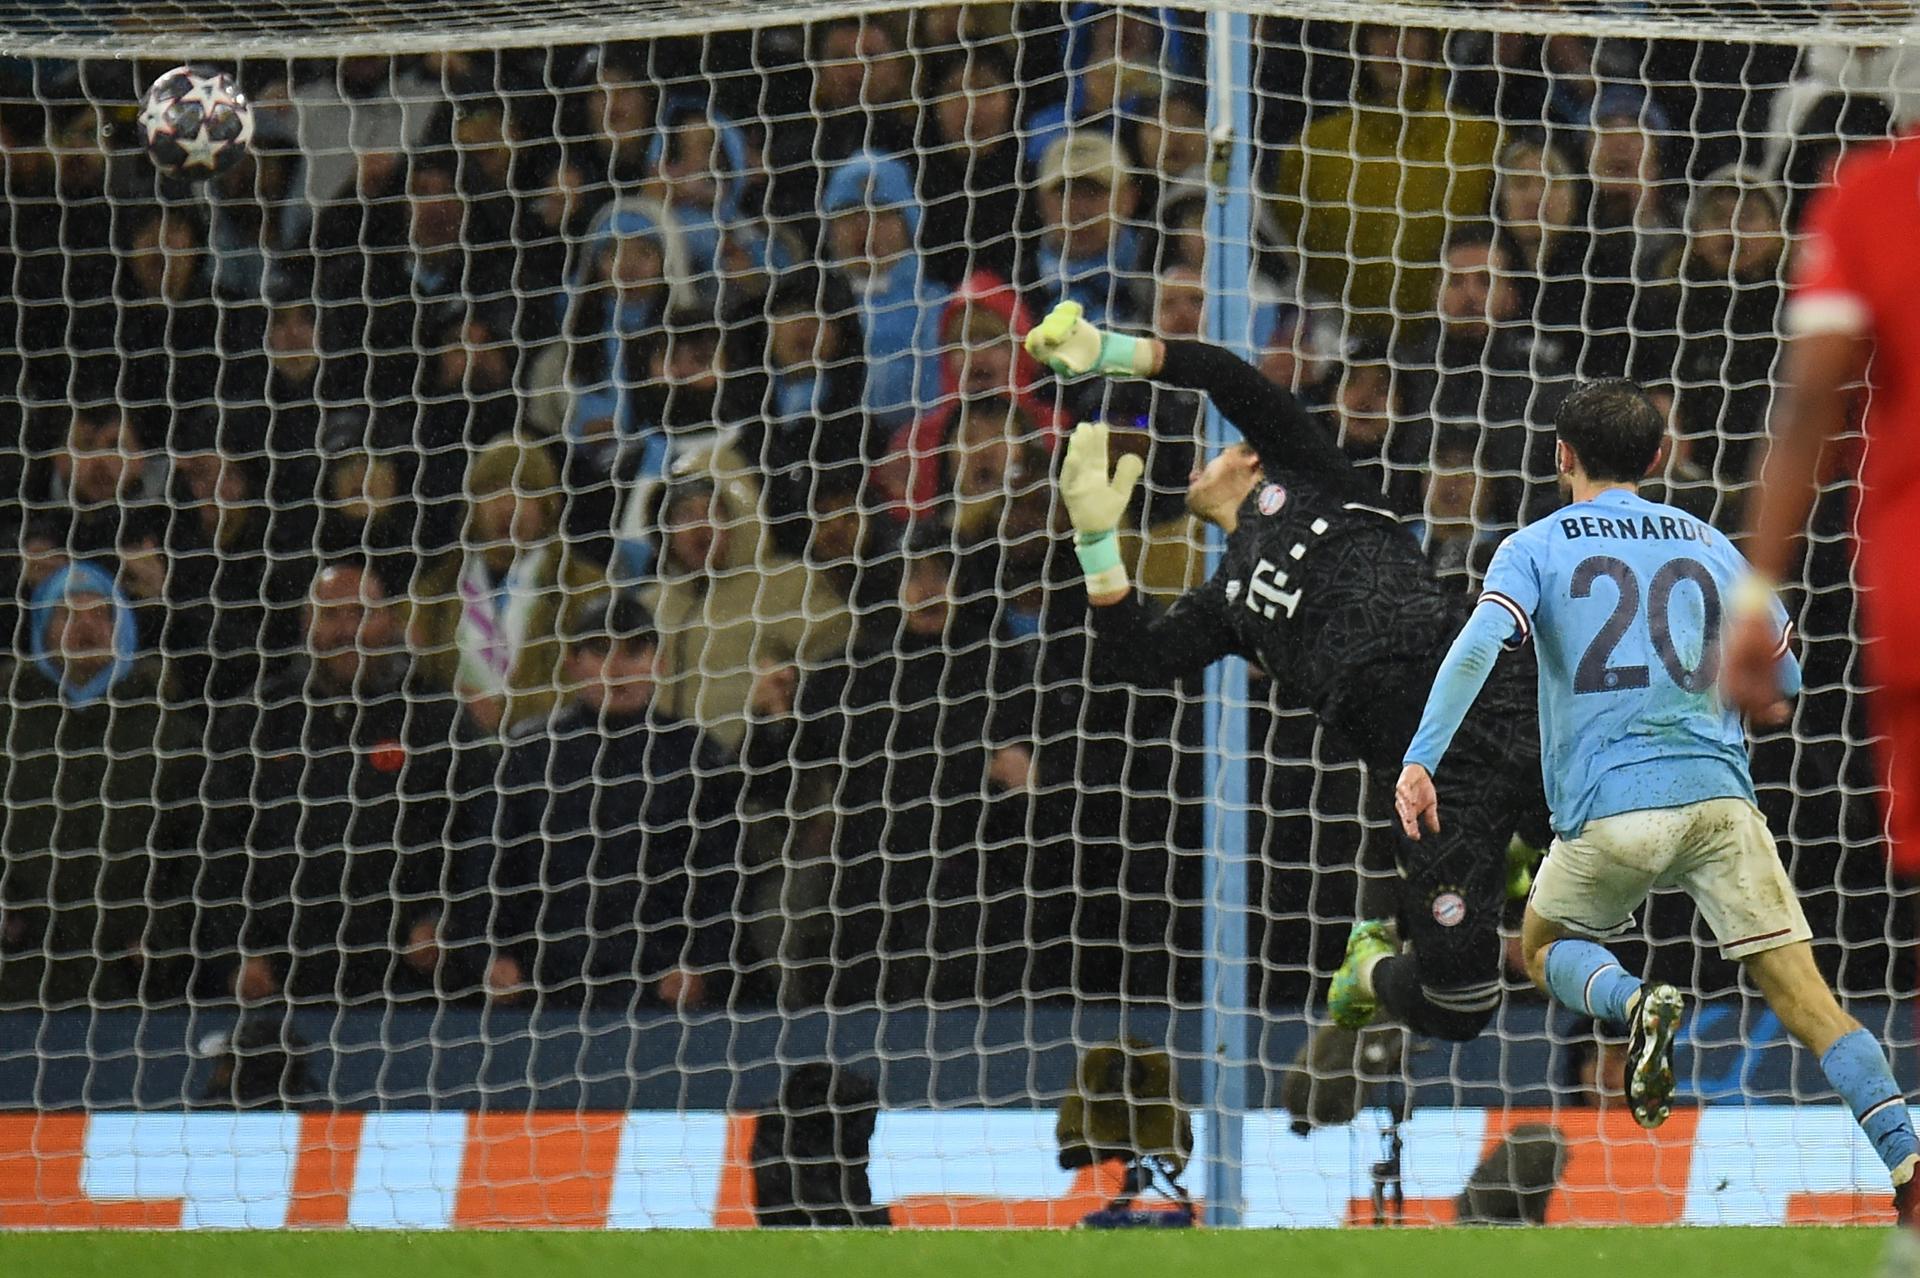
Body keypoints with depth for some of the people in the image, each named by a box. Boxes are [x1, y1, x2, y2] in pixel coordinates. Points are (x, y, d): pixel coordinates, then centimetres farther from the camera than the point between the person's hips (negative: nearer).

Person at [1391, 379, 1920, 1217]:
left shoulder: (1535, 548, 7)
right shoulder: (1706, 544, 17)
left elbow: (1477, 649, -11)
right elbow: (1784, 678, 23)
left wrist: (1419, 762, -16)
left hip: (1610, 808, -2)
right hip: (1719, 793, 2)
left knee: (1546, 951, 23)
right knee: (1800, 991, -1)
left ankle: (1635, 1005, -10)